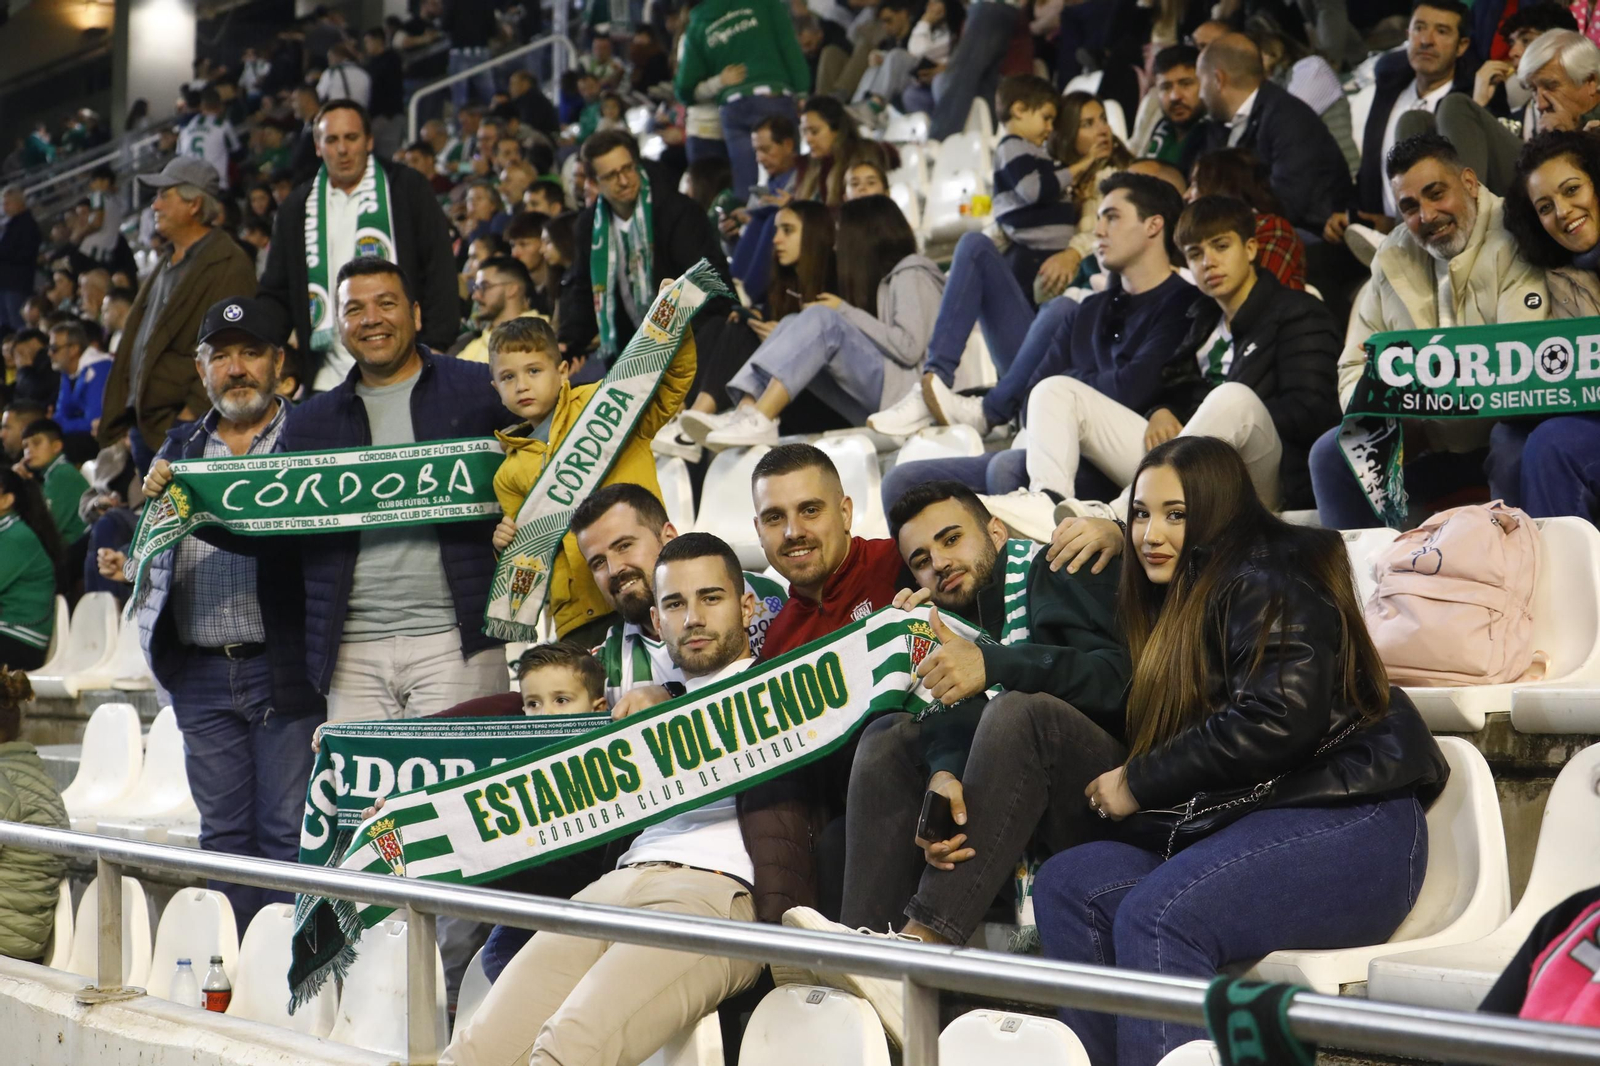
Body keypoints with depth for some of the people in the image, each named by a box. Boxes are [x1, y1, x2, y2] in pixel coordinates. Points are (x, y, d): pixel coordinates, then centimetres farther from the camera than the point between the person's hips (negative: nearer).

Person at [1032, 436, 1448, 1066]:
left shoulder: (1267, 584, -5)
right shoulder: (1178, 606, 24)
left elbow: (1278, 720, -18)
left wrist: (1138, 783, -10)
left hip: (1347, 826, -9)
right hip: (1239, 824, 9)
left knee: (1156, 913, -32)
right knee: (1065, 884, -12)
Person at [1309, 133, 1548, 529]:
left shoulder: (1512, 239, -13)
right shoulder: (1394, 257, 7)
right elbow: (1356, 365, 9)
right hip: (1424, 435, 6)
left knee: (1516, 461, -36)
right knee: (1330, 453, -6)